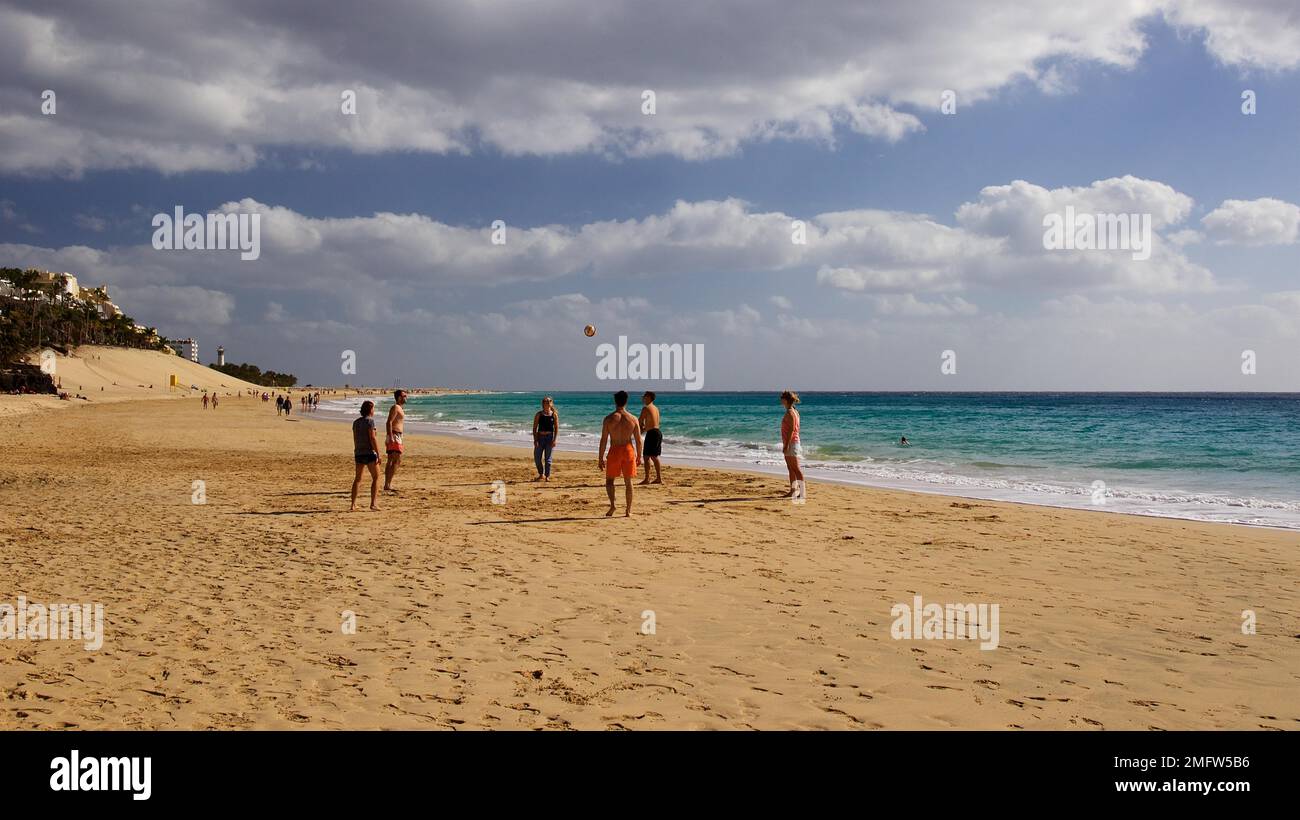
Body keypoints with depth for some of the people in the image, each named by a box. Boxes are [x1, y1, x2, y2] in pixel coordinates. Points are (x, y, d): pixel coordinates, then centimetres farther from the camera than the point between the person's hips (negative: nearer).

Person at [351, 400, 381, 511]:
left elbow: (355, 440, 16)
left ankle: (353, 505, 10)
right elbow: (372, 438, -16)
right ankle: (373, 503, -6)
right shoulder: (370, 421, -9)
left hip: (359, 453, 7)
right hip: (369, 453, -7)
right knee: (376, 478, 2)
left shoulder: (356, 422, 12)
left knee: (357, 479, 13)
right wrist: (378, 454, -14)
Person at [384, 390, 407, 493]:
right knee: (397, 461, -13)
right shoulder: (395, 408, -11)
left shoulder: (399, 408, 19)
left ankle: (387, 485, 14)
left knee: (391, 461, 11)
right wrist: (390, 437, -27)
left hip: (396, 437, 10)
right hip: (394, 436, -10)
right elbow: (389, 423, -20)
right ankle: (388, 485, -17)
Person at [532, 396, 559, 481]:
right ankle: (541, 475, 21)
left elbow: (556, 428, 1)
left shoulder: (554, 414, 1)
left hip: (549, 437, -1)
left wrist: (554, 440, -8)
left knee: (547, 458, 1)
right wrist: (535, 440, -8)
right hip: (540, 437, 1)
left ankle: (547, 476, 11)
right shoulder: (539, 414, 1)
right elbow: (534, 427, 0)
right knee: (537, 458, 1)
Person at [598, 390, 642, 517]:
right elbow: (638, 440, 1)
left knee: (609, 479, 12)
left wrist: (601, 458, 0)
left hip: (614, 451, -2)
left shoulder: (609, 418, -7)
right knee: (628, 481, 12)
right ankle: (628, 510, 14)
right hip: (628, 450, 2)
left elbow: (603, 440, -7)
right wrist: (639, 456, 13)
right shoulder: (633, 419, -2)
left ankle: (612, 505, -6)